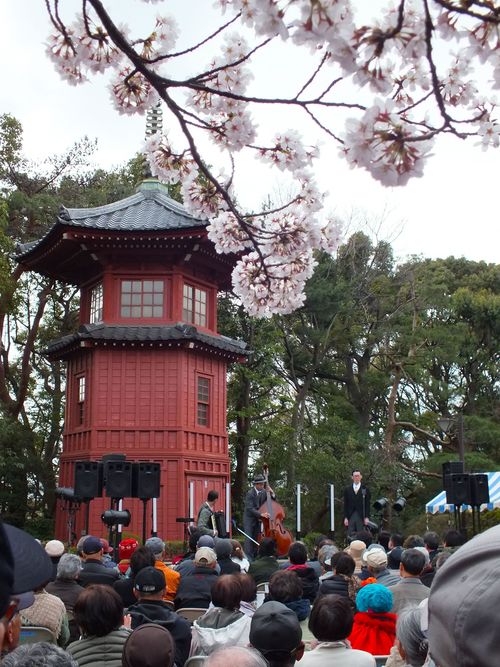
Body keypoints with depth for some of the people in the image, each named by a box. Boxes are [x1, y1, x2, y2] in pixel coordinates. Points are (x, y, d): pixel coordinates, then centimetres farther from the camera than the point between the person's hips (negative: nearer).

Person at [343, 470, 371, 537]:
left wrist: (367, 517, -5)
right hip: (350, 516, 2)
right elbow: (345, 505, 8)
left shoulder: (365, 489, 4)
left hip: (361, 517, -2)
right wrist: (345, 517, 1)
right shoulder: (347, 489, 10)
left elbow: (367, 504, 2)